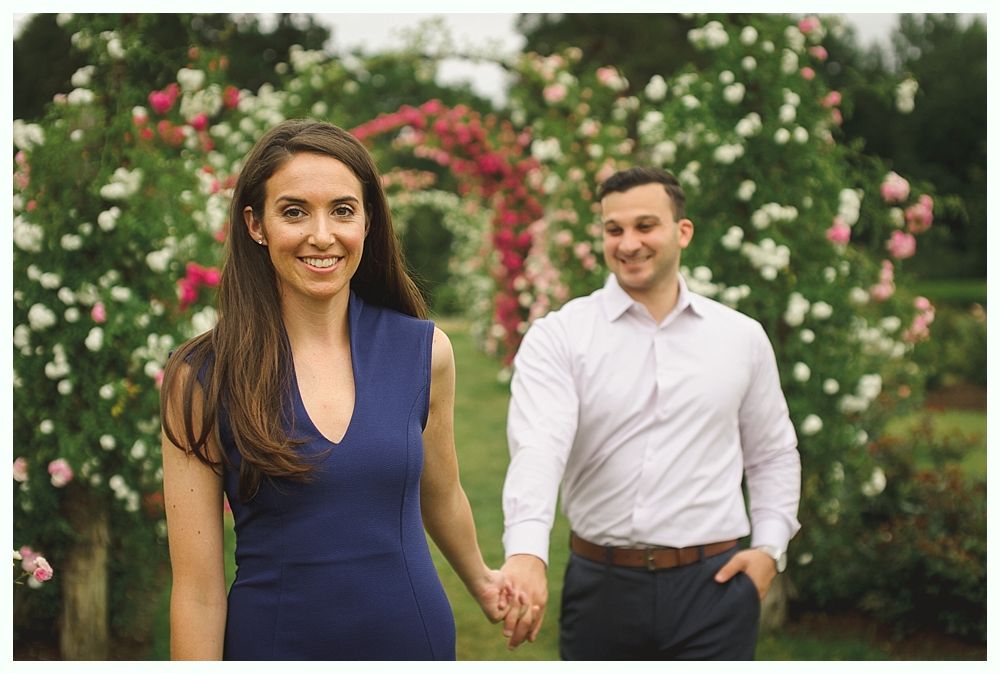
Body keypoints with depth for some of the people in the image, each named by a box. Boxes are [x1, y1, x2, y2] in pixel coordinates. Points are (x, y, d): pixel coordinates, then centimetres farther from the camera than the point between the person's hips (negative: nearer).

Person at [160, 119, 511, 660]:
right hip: (273, 640, -2)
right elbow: (197, 589, -12)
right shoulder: (202, 378, -12)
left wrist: (479, 581, 28)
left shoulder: (424, 352, -4)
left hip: (414, 635, 3)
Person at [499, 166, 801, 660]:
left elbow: (772, 453, 18)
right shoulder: (557, 337, -3)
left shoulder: (742, 338, 7)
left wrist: (770, 547, 4)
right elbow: (538, 447, -19)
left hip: (713, 585, 1)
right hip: (600, 584, -1)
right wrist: (526, 552, -36)